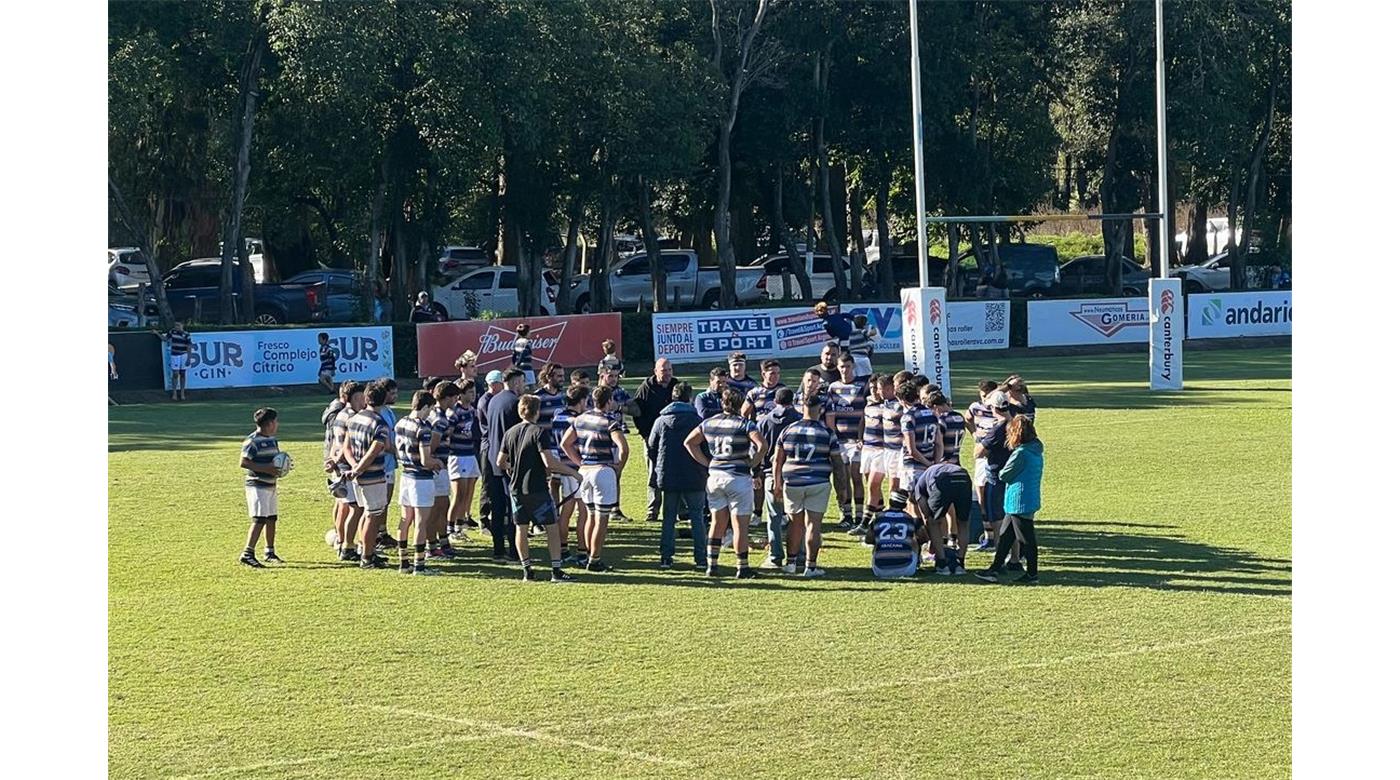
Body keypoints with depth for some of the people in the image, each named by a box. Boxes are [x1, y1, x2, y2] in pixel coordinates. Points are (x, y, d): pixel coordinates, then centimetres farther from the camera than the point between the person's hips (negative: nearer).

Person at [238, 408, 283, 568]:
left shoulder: (272, 440, 14)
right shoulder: (252, 441, -14)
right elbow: (243, 462, -19)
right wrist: (266, 469, -22)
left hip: (271, 484, 9)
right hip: (257, 486, -9)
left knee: (272, 518, 14)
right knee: (259, 519, -15)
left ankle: (270, 552, 27)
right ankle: (247, 553, -17)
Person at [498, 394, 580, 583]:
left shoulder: (510, 433, 6)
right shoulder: (539, 431, -12)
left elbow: (500, 462, 11)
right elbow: (549, 462, -20)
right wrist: (571, 471, -9)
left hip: (516, 488, 6)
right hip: (537, 489, -6)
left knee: (521, 528, 11)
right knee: (552, 528, 2)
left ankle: (526, 570, 12)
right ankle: (556, 570, -2)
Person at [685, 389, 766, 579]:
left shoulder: (709, 423, 6)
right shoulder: (745, 425, -9)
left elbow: (689, 442, 12)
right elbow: (762, 445, -21)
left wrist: (706, 463, 9)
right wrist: (751, 463, -7)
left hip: (715, 476, 5)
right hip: (739, 477, -5)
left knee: (717, 522, 15)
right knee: (740, 524, 1)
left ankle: (711, 564, 14)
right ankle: (743, 568, 4)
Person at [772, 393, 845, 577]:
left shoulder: (788, 431, 3)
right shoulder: (827, 433, -2)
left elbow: (777, 460, 7)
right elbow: (837, 463, 0)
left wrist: (777, 483, 16)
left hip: (792, 484, 2)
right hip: (818, 484, -2)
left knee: (796, 522, 16)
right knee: (813, 524, 0)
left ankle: (791, 562, 19)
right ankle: (811, 566, -1)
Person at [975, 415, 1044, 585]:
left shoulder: (1020, 453, -20)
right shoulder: (1037, 451, 7)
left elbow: (1004, 475, -12)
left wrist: (1001, 473, 10)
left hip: (1019, 503, -9)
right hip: (1031, 500, 9)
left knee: (1026, 539, 1)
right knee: (1005, 536, 15)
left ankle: (1032, 574, 9)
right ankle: (994, 569, 20)